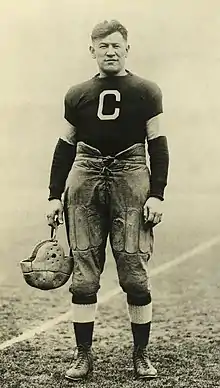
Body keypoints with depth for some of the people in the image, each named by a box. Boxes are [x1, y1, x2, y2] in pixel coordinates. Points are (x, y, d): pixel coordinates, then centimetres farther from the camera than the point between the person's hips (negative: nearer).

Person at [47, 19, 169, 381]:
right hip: (85, 179, 2)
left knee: (135, 275, -3)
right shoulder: (77, 95, 11)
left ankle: (141, 354, 12)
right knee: (84, 275, 2)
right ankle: (84, 354, 12)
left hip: (131, 177, -2)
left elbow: (157, 145, 5)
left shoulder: (146, 92, 5)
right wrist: (55, 195, 11)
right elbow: (65, 146, 16)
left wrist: (157, 194, -3)